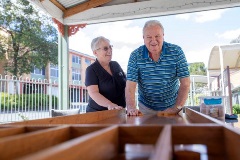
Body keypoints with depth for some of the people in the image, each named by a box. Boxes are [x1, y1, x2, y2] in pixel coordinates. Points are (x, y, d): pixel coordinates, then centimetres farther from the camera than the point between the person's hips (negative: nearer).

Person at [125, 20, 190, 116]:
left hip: (172, 106, 0)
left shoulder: (176, 52, -11)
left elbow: (185, 83, -11)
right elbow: (130, 86, -14)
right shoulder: (135, 56, -11)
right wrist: (131, 108, -30)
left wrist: (177, 108, -21)